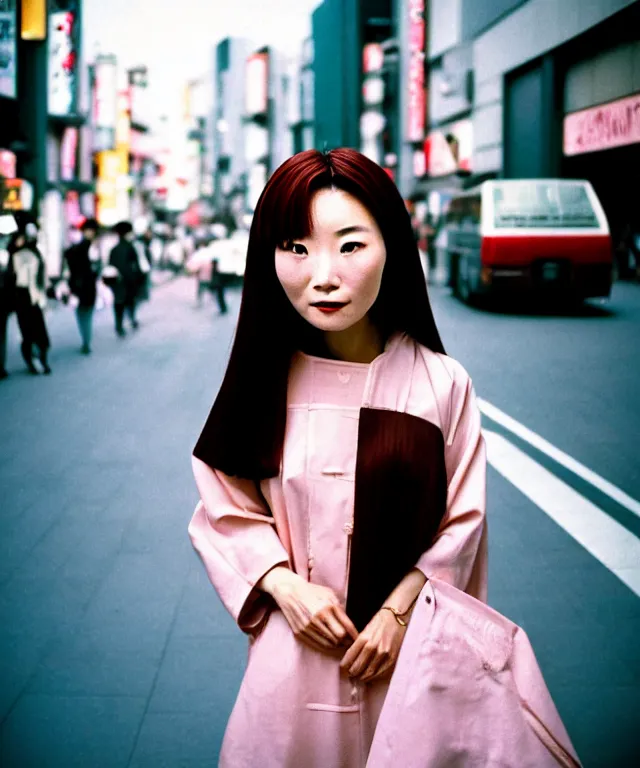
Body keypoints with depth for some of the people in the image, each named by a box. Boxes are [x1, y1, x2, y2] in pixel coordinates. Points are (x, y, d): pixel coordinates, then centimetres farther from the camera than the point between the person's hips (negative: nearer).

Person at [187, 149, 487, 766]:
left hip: (404, 641, 0)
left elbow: (461, 520, -4)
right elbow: (225, 508, -1)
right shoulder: (264, 381, -8)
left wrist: (399, 611, -11)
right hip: (295, 643, 1)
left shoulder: (441, 384, -11)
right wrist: (286, 587, -14)